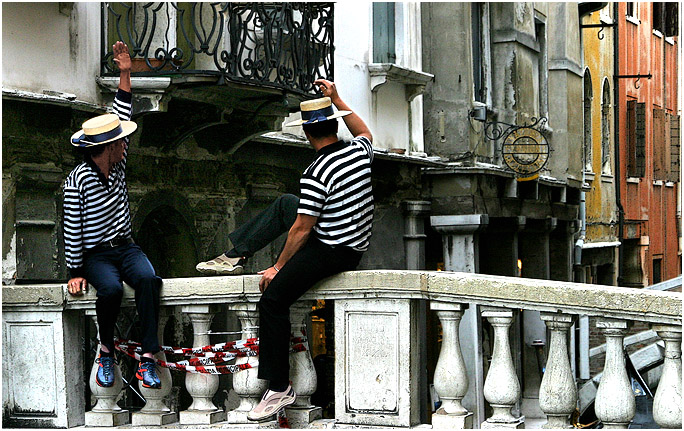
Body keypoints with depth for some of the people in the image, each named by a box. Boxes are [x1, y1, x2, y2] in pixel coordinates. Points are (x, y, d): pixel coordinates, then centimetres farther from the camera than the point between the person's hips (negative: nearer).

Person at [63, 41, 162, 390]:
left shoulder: (118, 164, 5)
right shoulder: (78, 181, -12)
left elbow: (123, 117, 7)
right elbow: (73, 229, -11)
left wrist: (125, 75, 2)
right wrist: (75, 273, -11)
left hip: (125, 247, 5)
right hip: (95, 254, -5)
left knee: (148, 278, -27)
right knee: (111, 288, -35)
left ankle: (147, 359, -29)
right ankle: (106, 351, -9)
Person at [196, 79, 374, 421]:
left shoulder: (315, 175, -23)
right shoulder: (358, 150, -1)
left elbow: (301, 230, -18)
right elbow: (364, 132, 26)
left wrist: (278, 267, -6)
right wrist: (337, 100, 25)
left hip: (332, 251, -9)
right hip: (356, 241, 9)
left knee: (272, 298, -8)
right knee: (285, 203, 21)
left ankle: (279, 388, -4)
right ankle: (234, 256, 25)